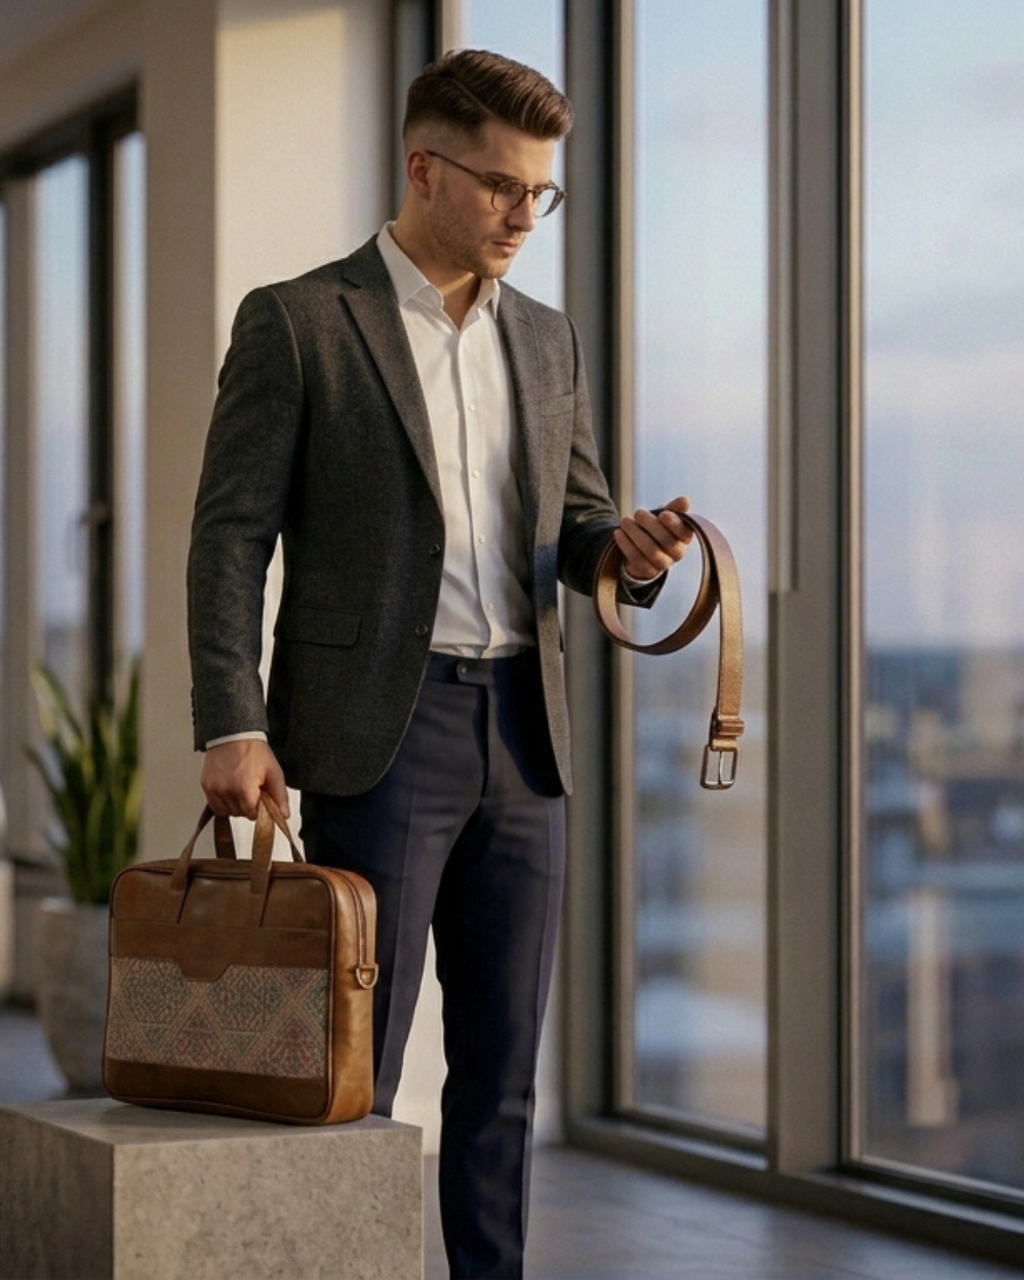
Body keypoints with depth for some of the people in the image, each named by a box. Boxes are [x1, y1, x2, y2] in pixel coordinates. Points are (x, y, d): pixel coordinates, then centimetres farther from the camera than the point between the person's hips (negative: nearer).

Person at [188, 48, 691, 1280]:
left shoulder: (547, 342, 14)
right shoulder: (296, 322, -3)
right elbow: (230, 535, -5)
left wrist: (632, 549, -7)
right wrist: (231, 727, -15)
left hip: (521, 731, 5)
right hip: (377, 732, -5)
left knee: (502, 1062, 8)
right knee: (354, 1066, -3)